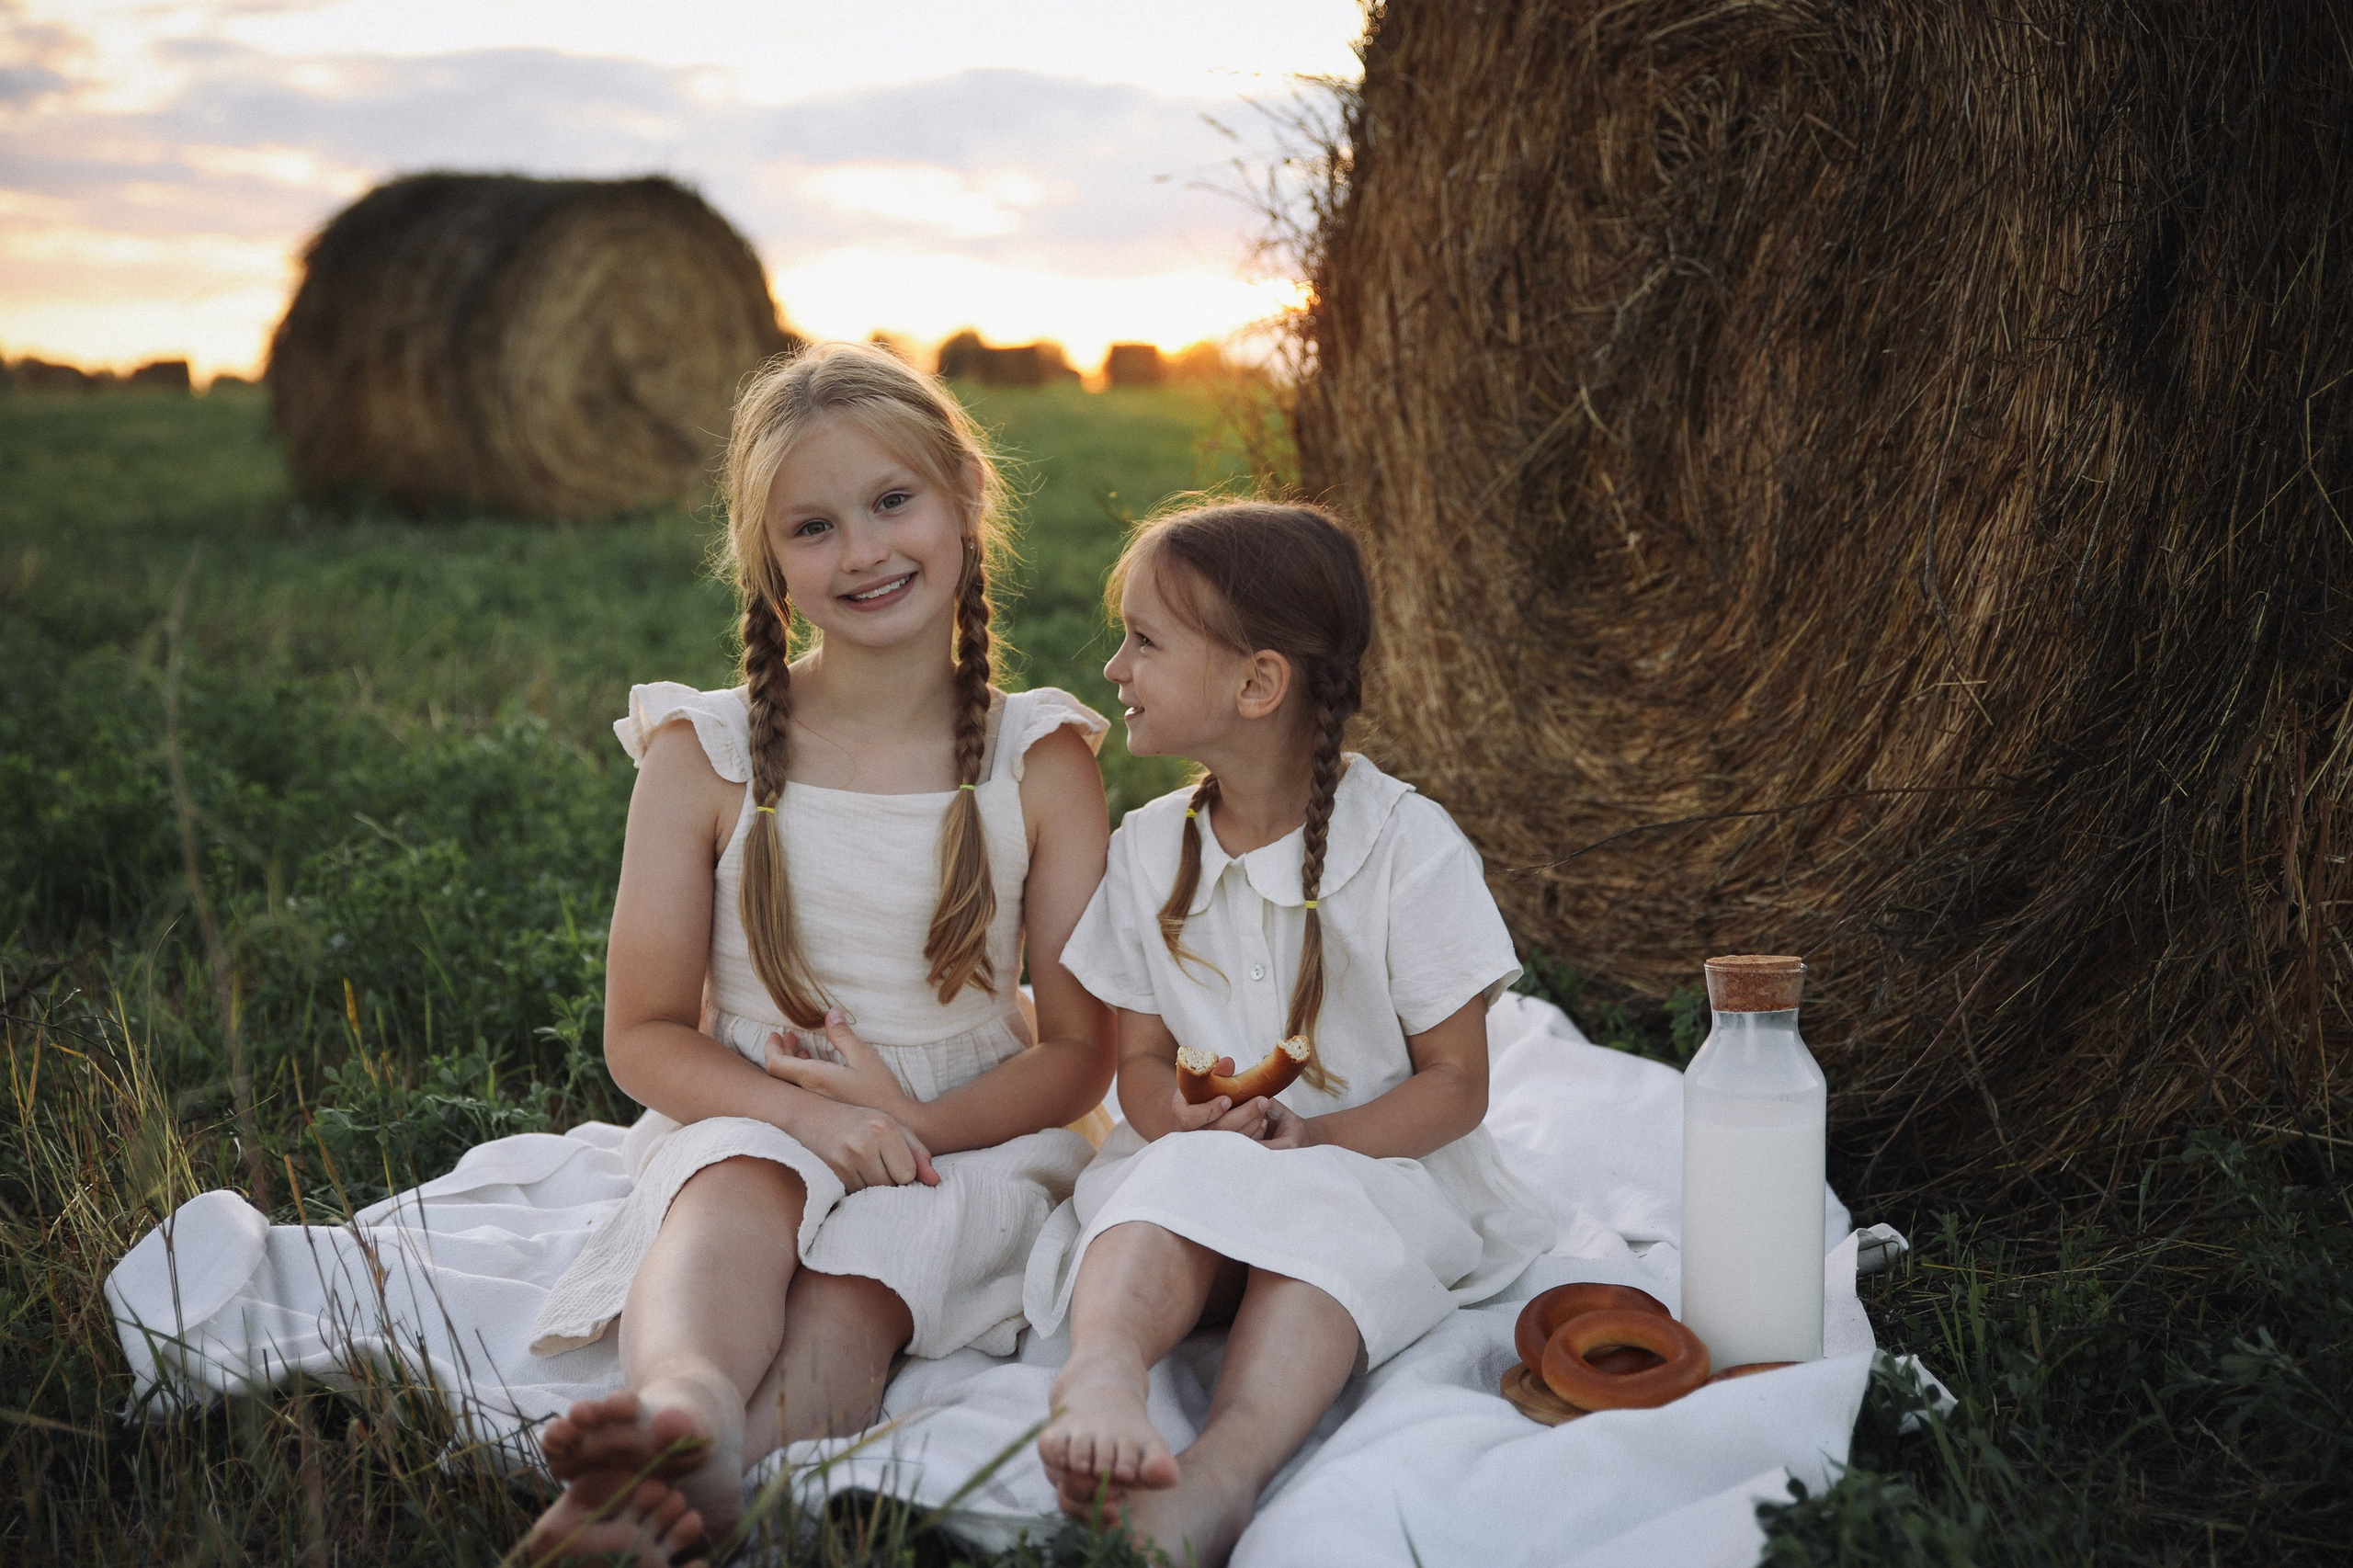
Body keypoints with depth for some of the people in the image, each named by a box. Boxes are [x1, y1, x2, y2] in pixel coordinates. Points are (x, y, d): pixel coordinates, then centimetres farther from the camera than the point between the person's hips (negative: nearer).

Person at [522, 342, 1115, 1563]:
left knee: (854, 1288, -32)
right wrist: (810, 1110, -19)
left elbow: (1079, 1055, 0)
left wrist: (916, 1123, -18)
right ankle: (681, 1398, -63)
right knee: (744, 1186, -35)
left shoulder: (1040, 763, -1)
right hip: (746, 1119, 0)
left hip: (966, 1136, 0)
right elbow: (644, 1035, 0)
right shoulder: (704, 757, -1)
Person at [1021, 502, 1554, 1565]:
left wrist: (1317, 1138, -22)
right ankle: (1101, 1377, -59)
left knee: (1321, 1214, -36)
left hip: (1373, 1162, -3)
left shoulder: (1409, 847, -7)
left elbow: (1455, 1083, -6)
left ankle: (1224, 1468, -58)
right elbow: (1139, 1057, 9)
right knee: (1169, 1182, -31)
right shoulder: (1149, 848, 8)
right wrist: (1181, 1113, -15)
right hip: (1194, 1159, 3)